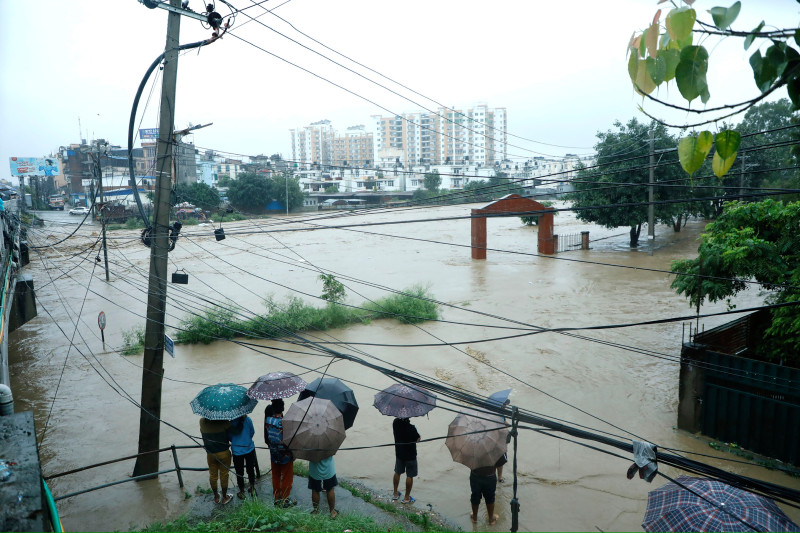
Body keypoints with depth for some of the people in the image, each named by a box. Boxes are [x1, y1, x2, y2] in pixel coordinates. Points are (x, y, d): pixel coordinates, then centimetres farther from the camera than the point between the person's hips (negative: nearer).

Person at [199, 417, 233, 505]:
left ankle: (216, 497, 36)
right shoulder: (224, 422, -23)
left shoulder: (202, 421, -13)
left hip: (210, 454, 3)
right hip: (224, 453, -3)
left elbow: (202, 432, 3)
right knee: (224, 475, 15)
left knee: (212, 475, 20)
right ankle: (224, 497, 30)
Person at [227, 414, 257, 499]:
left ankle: (242, 492, 28)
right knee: (251, 470, 21)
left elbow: (229, 436, -6)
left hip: (237, 451, -1)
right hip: (249, 449, 1)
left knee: (239, 472, 16)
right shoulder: (247, 419, -16)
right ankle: (252, 489, 35)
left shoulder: (229, 423, -19)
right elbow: (252, 432, -2)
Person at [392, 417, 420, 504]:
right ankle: (407, 497, 18)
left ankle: (395, 493, 34)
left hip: (399, 453, 5)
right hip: (410, 455, -5)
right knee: (410, 476, 9)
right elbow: (417, 439, -15)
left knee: (397, 473, 22)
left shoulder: (395, 423, -13)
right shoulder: (411, 428, -27)